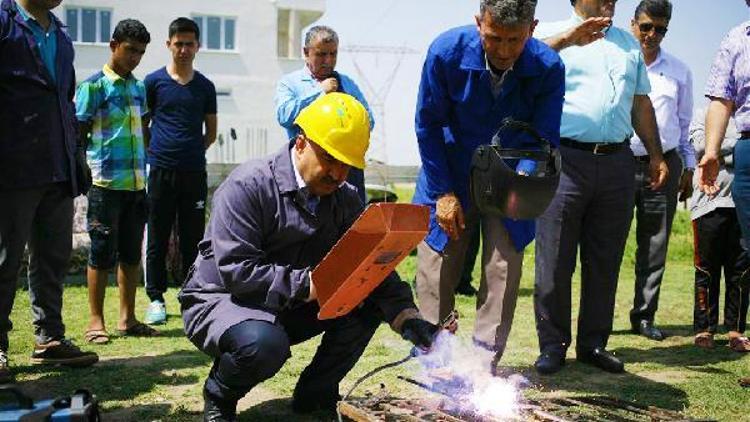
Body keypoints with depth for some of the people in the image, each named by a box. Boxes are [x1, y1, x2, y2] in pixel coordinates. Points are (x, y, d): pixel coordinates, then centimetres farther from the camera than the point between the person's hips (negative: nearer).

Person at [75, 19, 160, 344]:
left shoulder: (138, 87, 15)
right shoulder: (94, 86, -4)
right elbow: (78, 132, -5)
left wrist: (143, 168, 14)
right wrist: (86, 172, -9)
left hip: (136, 183, 6)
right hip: (106, 183, -6)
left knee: (132, 253, 10)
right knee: (102, 252, 0)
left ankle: (128, 318, 19)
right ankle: (96, 321, 9)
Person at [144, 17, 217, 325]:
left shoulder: (205, 86, 10)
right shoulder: (154, 82, 3)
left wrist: (193, 151, 7)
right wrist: (153, 151, 2)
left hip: (194, 172, 2)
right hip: (160, 171, -2)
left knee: (193, 239, 6)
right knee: (157, 239, 4)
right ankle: (156, 299, 12)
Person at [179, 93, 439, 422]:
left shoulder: (344, 199, 0)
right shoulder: (247, 186, -20)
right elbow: (235, 270, -28)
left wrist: (406, 316, -23)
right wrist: (306, 283, -35)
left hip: (292, 308, 6)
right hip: (219, 302, -6)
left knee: (369, 301, -13)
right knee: (264, 344, -38)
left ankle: (315, 394, 4)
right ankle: (219, 395, -3)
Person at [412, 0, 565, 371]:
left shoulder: (548, 68, -21)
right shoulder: (446, 52, -22)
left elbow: (544, 138, -14)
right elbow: (428, 125, -10)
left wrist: (523, 177, -37)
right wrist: (443, 193, -11)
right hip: (450, 176, 0)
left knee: (504, 269, -4)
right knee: (436, 269, 1)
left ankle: (485, 364, 5)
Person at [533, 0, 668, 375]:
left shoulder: (629, 45, 21)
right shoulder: (553, 35, 6)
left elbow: (641, 104, 23)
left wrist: (656, 155, 17)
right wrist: (566, 39, -22)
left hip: (617, 162, 5)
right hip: (565, 160, -4)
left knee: (605, 262, 8)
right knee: (554, 262, -1)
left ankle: (593, 343, 18)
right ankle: (553, 347, 9)